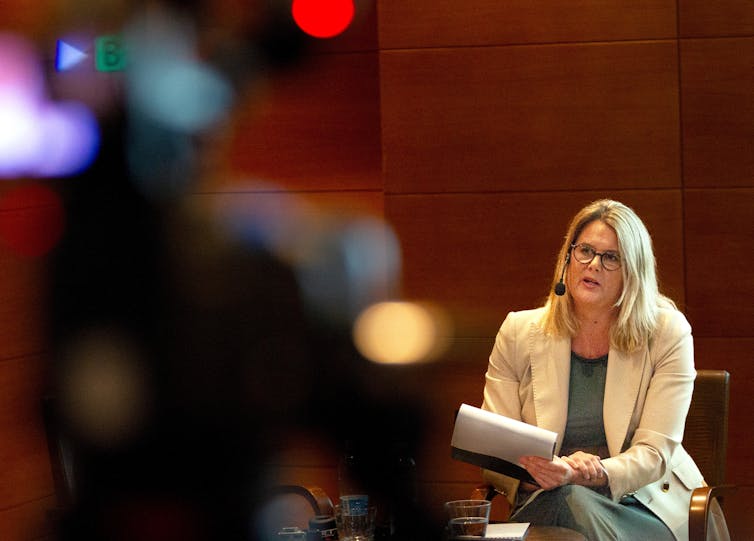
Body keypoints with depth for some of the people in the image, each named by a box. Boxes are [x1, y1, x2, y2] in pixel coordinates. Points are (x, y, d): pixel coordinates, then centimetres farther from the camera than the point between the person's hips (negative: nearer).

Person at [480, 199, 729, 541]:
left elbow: (654, 453, -7)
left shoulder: (668, 335, 1)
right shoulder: (518, 334, 5)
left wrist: (589, 474, -28)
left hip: (647, 507, -1)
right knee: (570, 501, -36)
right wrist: (532, 473, -24)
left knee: (574, 501, -35)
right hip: (549, 504, 1)